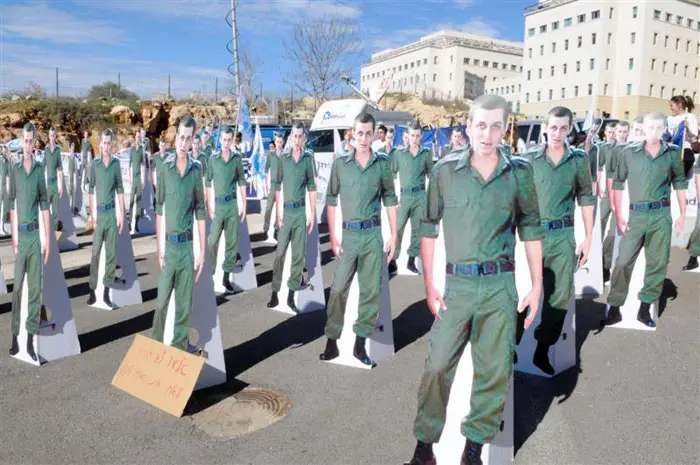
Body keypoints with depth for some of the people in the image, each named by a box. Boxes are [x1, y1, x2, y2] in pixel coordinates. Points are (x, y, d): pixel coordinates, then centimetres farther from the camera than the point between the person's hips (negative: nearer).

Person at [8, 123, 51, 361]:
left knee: (35, 287, 4)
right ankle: (15, 335, 14)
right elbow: (12, 204, 2)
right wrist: (14, 237, -4)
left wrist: (47, 239, 2)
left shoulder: (40, 169, 4)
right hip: (20, 235, -1)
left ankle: (31, 338, 12)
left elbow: (44, 205, 5)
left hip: (36, 234, 1)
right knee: (17, 286, 4)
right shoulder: (14, 169, 2)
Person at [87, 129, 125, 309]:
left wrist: (122, 214, 3)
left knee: (111, 253, 3)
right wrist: (92, 214, -4)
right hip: (99, 213, -2)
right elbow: (91, 190, 1)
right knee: (95, 253, 0)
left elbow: (120, 189, 7)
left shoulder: (116, 163, 4)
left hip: (112, 213, 2)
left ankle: (106, 293, 10)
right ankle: (92, 291, 9)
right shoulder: (94, 164, 0)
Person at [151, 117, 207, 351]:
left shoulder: (196, 170, 3)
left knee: (184, 306, 9)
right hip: (169, 244, -1)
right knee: (162, 302, 6)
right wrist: (159, 247, -4)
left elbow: (201, 213, 4)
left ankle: (180, 349, 20)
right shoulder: (165, 167, -1)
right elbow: (159, 209, 1)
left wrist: (202, 252, 1)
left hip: (188, 245, 1)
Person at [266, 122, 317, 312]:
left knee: (299, 254, 5)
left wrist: (313, 213, 1)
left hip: (301, 211, 1)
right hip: (286, 211, -1)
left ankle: (291, 295, 14)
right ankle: (275, 293, 9)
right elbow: (276, 185, 2)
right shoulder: (283, 158, 1)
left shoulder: (308, 158, 2)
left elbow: (312, 187, 5)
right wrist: (278, 212, -4)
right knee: (280, 253, 1)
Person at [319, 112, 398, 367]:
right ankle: (331, 342, 12)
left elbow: (390, 200, 7)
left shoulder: (383, 164, 4)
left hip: (373, 234, 1)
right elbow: (331, 200, 4)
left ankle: (360, 344, 17)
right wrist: (333, 237, -1)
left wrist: (394, 236, 3)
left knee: (371, 291, 5)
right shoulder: (340, 163, 1)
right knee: (338, 289, -1)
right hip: (349, 234, -1)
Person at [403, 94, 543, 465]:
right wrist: (429, 285, -2)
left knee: (495, 370, 8)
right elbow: (428, 227, 2)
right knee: (438, 365, 2)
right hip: (457, 283, -1)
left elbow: (531, 230, 7)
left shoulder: (520, 172, 1)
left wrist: (537, 286, 5)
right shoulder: (445, 170, -2)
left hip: (501, 285, 1)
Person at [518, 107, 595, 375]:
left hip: (563, 236, 2)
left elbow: (586, 199, 7)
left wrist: (588, 239, 5)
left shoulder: (579, 159, 3)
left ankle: (542, 351, 21)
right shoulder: (529, 158, -1)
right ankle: (513, 345, 21)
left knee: (560, 296, 6)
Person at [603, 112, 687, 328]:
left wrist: (683, 214, 8)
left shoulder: (673, 153, 3)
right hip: (636, 214, -1)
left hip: (662, 215, 2)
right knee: (623, 261, -2)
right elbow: (618, 183, 1)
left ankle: (645, 309, 19)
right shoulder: (629, 152, -1)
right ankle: (614, 308, 8)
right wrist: (618, 216, -3)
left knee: (658, 263, 6)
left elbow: (679, 183, 11)